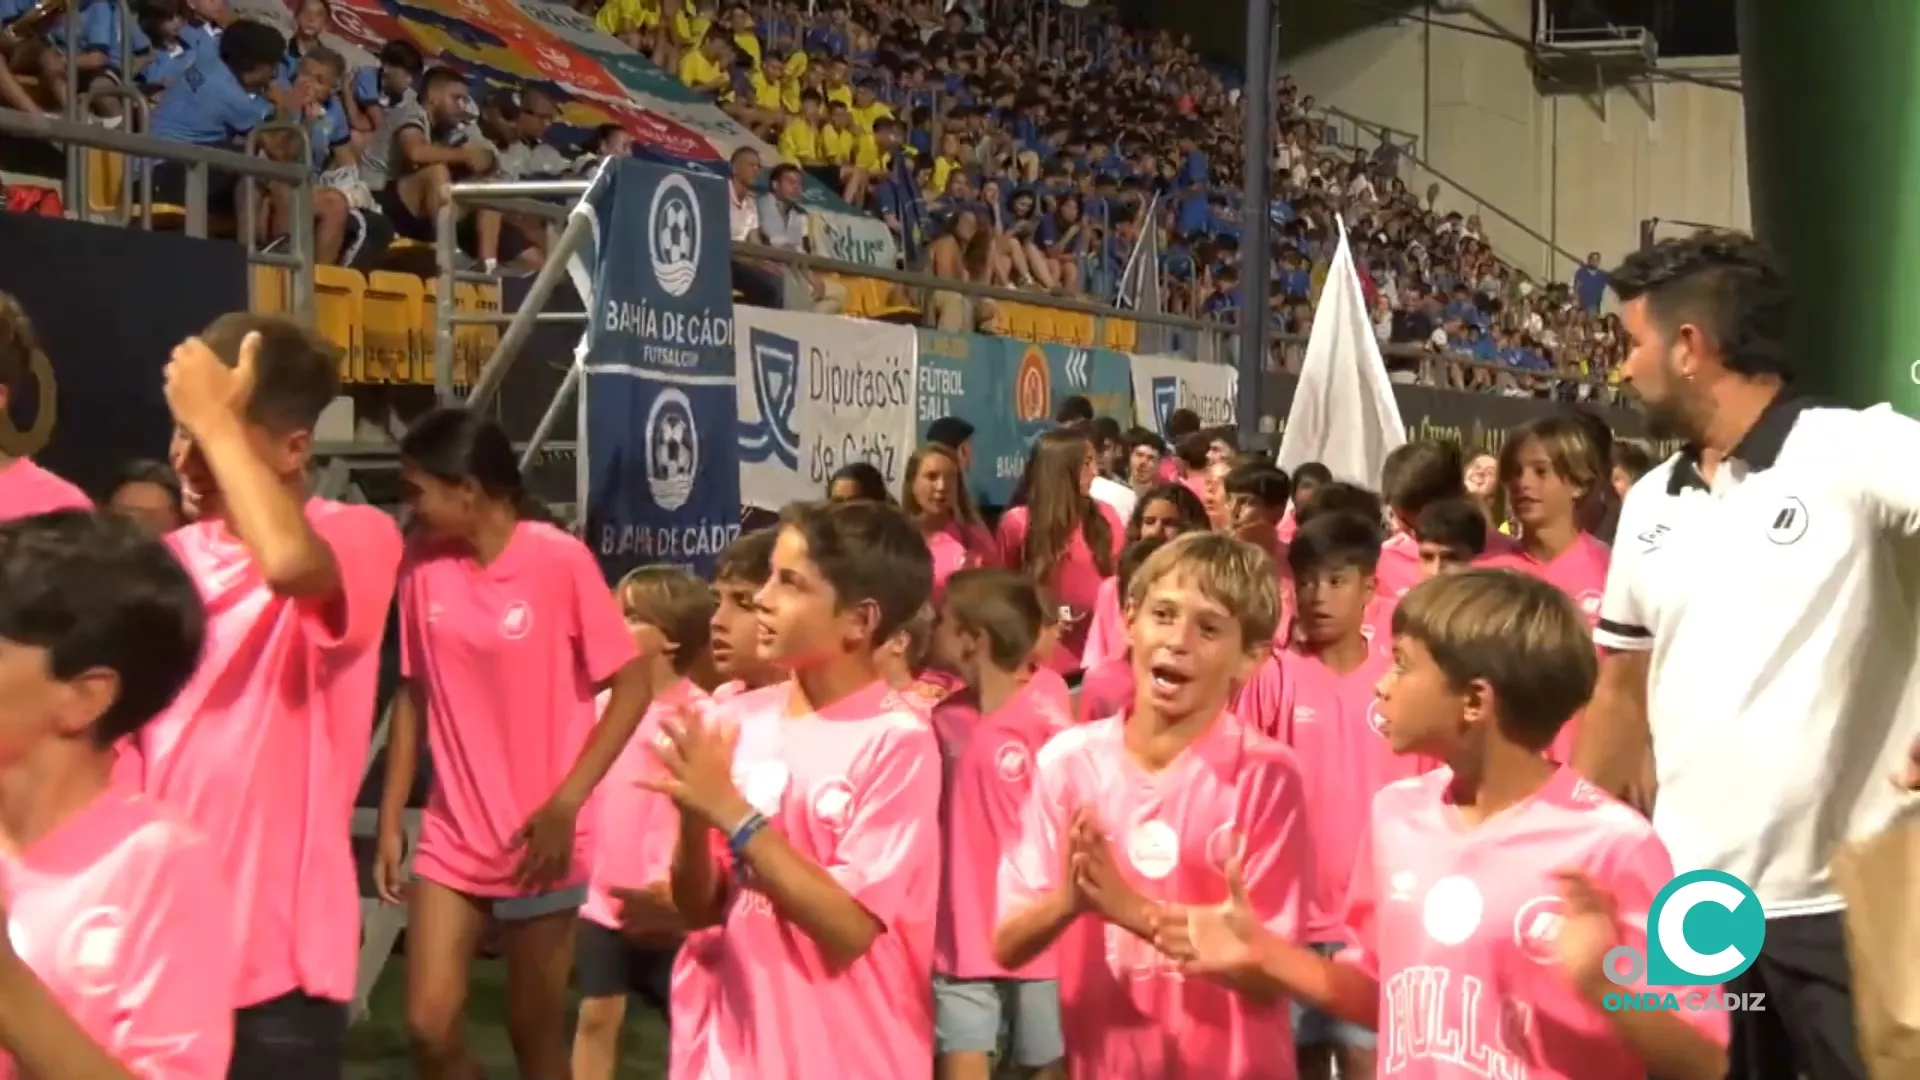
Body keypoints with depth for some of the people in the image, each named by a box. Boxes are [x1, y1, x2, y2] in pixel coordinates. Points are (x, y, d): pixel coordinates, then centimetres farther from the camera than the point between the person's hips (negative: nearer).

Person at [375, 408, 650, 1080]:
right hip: (450, 834, 4)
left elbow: (633, 687, -11)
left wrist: (564, 806, -17)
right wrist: (390, 821, 5)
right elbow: (414, 694, 8)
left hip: (538, 837, -4)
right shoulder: (423, 564, 1)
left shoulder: (561, 560, -14)